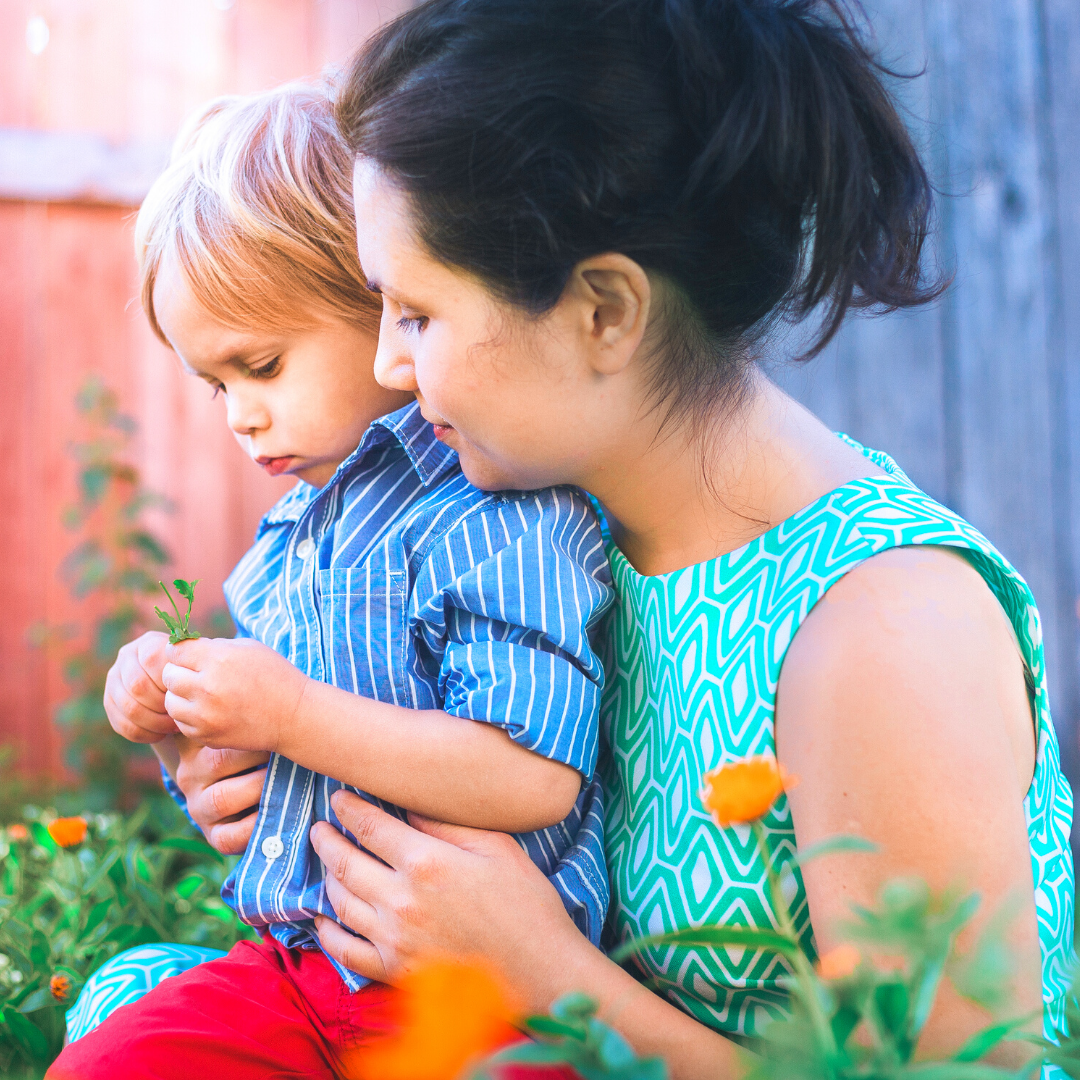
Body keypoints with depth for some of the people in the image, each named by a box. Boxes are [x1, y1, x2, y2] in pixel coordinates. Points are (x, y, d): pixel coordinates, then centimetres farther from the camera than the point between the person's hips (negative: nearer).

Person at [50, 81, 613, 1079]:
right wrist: (178, 727, 2)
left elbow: (533, 779, -23)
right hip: (290, 956, 7)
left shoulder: (502, 511, -14)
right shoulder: (291, 531, 13)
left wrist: (294, 716, -22)